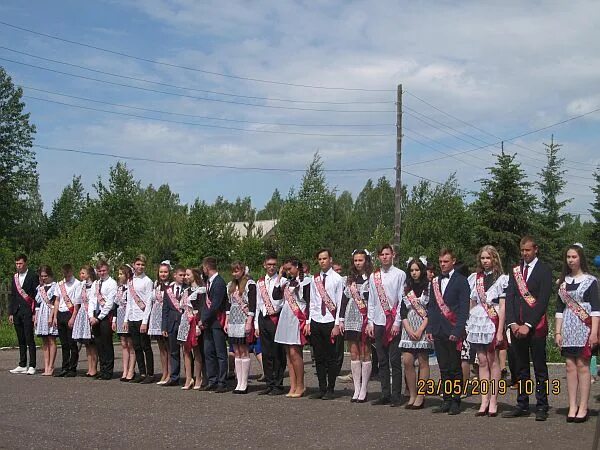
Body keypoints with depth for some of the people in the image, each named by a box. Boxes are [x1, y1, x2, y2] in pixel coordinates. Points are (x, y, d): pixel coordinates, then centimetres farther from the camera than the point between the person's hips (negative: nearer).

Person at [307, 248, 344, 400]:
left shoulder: (337, 279, -4)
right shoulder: (314, 279, 10)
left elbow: (339, 303, -6)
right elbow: (312, 302, 13)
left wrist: (337, 325, -10)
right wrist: (309, 322, 7)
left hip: (330, 322, -5)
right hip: (316, 321, 5)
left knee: (331, 358, 2)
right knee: (319, 358, 8)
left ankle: (330, 390, 10)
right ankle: (322, 389, 16)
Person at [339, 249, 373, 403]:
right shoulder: (350, 279, 14)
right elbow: (344, 299, 13)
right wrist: (341, 320, 9)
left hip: (365, 320, -6)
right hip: (351, 320, 6)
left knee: (365, 354, -1)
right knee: (354, 354, 6)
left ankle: (363, 390, 4)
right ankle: (357, 389, 10)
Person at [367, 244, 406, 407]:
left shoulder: (400, 275, -1)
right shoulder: (374, 276, 12)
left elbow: (402, 300, -5)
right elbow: (371, 301, 13)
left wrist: (397, 322, -11)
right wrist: (370, 322, 7)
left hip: (395, 323, -4)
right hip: (379, 322, 5)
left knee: (395, 361, -2)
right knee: (382, 361, 8)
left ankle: (396, 396, 3)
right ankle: (385, 394, 14)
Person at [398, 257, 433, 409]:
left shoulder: (429, 287, 1)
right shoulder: (407, 288, 14)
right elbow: (402, 311, 9)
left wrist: (420, 330, -12)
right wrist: (409, 330, -5)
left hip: (424, 328, -4)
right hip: (409, 329, 4)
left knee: (423, 362, -3)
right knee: (407, 362, -3)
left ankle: (420, 397, 1)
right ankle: (412, 396, 5)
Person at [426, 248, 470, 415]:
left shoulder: (461, 281, -4)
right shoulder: (435, 282, 15)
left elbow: (464, 308, -9)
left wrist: (457, 331, -16)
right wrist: (430, 329, 7)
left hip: (453, 332, -5)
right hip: (438, 332, 6)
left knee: (455, 368, 1)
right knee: (444, 369, 10)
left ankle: (456, 402, 7)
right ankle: (446, 400, 15)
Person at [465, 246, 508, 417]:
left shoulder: (501, 279, -1)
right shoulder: (474, 278, 13)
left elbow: (502, 307, -5)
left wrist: (500, 331, -11)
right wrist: (468, 324, 8)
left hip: (493, 322, -4)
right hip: (477, 322, 4)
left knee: (493, 361, -2)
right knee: (482, 361, 5)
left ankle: (493, 401, 2)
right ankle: (484, 400, 6)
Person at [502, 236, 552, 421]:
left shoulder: (544, 271, -2)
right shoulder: (515, 271, 13)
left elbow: (543, 301, -9)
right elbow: (509, 298, 8)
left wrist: (528, 325, -13)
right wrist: (513, 323, -5)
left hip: (536, 326, -5)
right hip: (517, 326, 5)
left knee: (540, 369, 1)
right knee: (521, 369, 9)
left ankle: (542, 407, 6)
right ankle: (522, 405, 15)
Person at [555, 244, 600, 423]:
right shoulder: (563, 282, 13)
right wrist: (558, 331, 7)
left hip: (584, 327, -4)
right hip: (568, 328, 4)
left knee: (582, 365, -6)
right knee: (570, 367, 2)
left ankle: (583, 408, -2)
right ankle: (572, 406, 6)